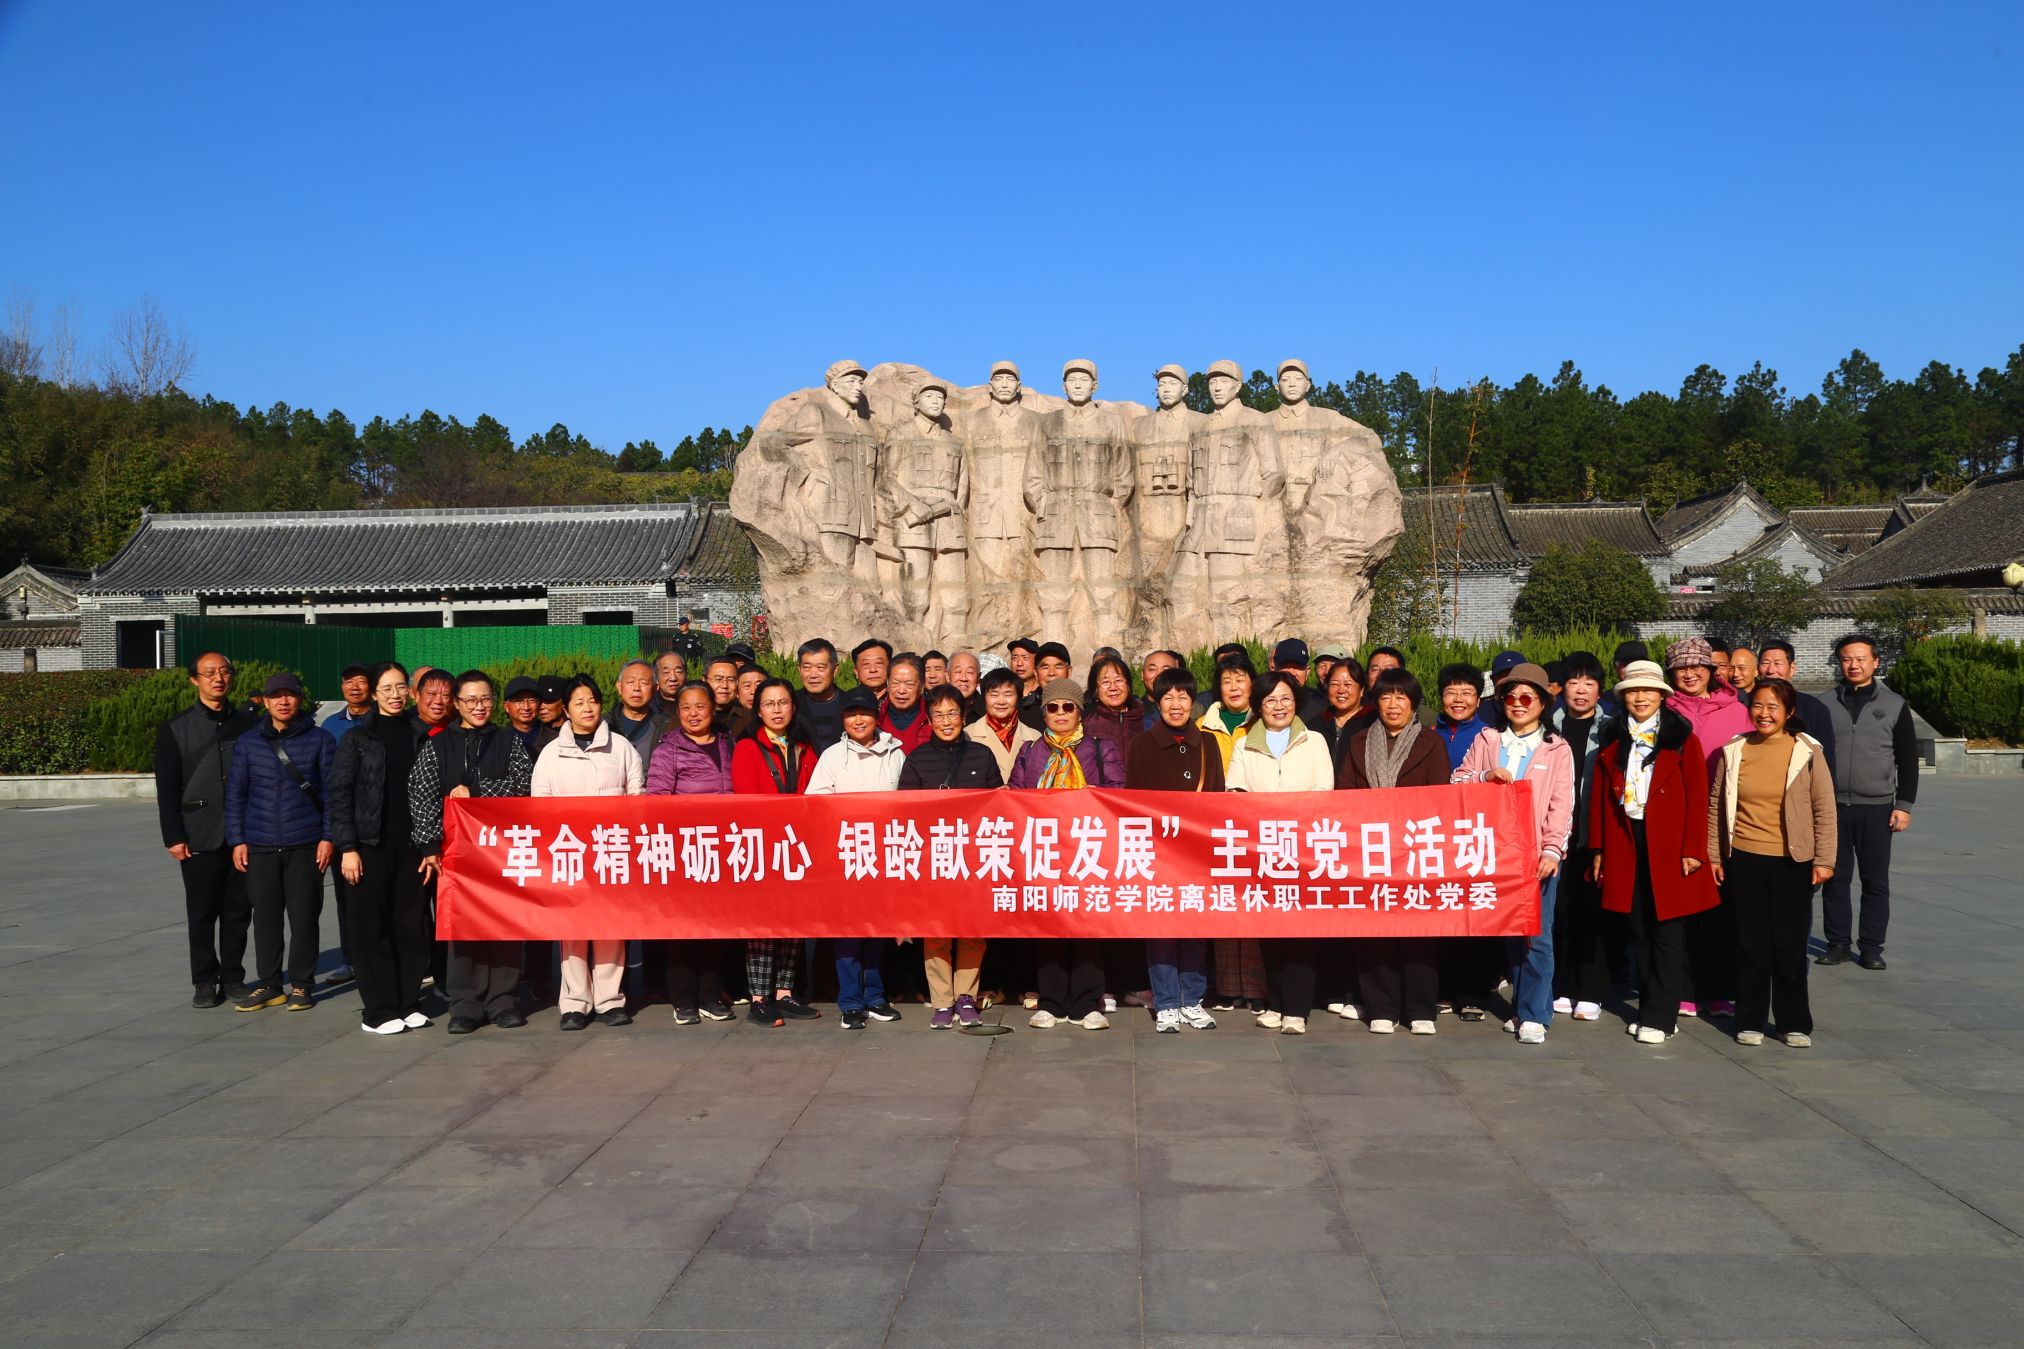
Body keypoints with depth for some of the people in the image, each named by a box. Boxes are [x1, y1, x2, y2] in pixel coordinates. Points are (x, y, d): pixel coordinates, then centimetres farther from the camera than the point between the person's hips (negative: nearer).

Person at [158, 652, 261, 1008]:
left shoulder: (247, 723, 7)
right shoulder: (176, 728, 2)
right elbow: (166, 788, 0)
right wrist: (173, 837, -6)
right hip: (200, 837, -1)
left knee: (238, 911, 6)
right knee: (202, 912, 5)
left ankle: (233, 977, 18)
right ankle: (204, 981, 16)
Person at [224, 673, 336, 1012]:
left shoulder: (319, 739, 2)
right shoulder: (249, 742, 9)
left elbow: (330, 791, 2)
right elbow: (235, 794, 10)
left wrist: (327, 836, -4)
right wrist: (237, 840, 4)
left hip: (305, 845, -2)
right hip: (259, 847, 2)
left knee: (304, 917, 2)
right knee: (265, 917, 7)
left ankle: (301, 984, 13)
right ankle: (268, 984, 18)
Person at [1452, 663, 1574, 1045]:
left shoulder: (1557, 749, 6)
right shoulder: (1486, 741, 13)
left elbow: (1562, 805, -1)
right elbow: (1457, 783, 7)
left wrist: (1552, 850, -13)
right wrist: (1485, 776, -12)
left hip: (1538, 854, -2)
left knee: (1537, 935, -6)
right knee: (1510, 933, 7)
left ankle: (1534, 1016, -1)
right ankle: (1522, 1008, 17)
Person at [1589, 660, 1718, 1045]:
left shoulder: (1681, 738, 1)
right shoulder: (1613, 740, 10)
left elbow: (1697, 796, -3)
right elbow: (1600, 797, 10)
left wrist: (1693, 849, -9)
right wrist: (1598, 848, 5)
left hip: (1668, 844, -3)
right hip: (1625, 844, 3)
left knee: (1667, 932, -1)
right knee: (1639, 931, 7)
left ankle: (1659, 1016, 4)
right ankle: (1650, 1009, 16)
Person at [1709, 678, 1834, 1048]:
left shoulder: (1807, 751, -2)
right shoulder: (1733, 752, 2)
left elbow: (1825, 809, 0)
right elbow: (1717, 808, 7)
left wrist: (1823, 859, -3)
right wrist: (1714, 856, 5)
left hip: (1792, 863, -1)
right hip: (1744, 861, 1)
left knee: (1790, 945, 6)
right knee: (1751, 944, 7)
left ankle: (1795, 1023, 19)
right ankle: (1750, 1021, 17)